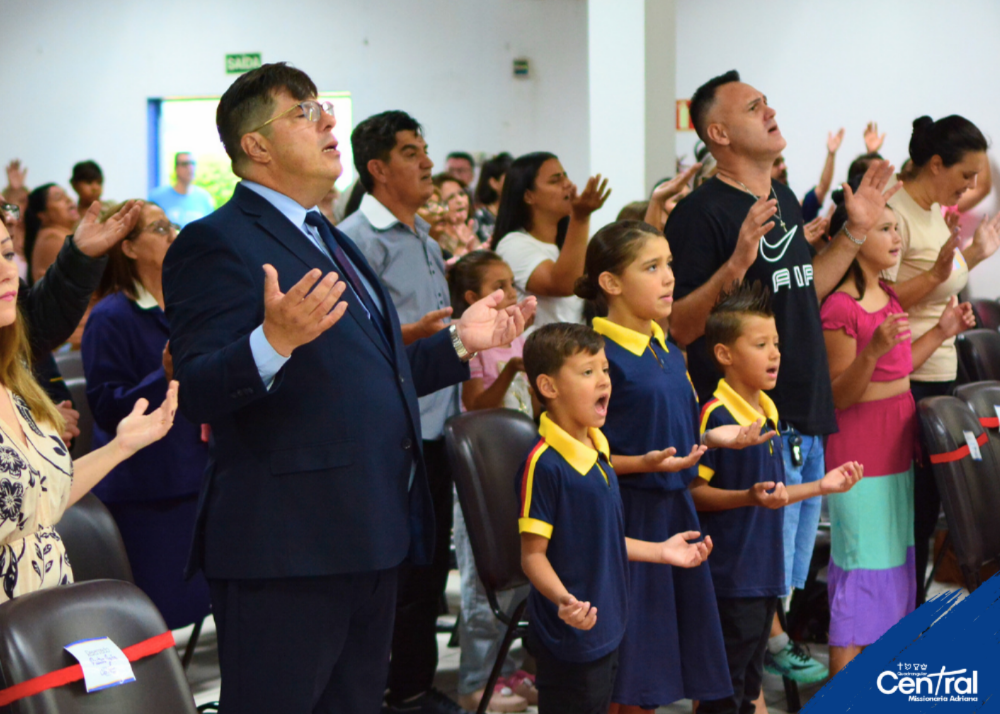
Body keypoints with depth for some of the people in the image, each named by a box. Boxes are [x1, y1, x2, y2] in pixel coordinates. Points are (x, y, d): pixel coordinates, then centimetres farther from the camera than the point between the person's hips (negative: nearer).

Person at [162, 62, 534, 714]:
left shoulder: (332, 243, 20)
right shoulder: (216, 244, -10)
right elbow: (200, 394, -19)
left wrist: (458, 342, 18)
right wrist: (274, 341, -35)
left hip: (371, 539, 9)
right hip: (286, 548, -9)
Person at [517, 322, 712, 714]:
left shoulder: (597, 450, 7)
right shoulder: (544, 464, -21)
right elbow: (533, 552, -19)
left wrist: (661, 551, 19)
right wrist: (563, 598, -35)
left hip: (606, 633, 9)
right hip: (570, 639, -9)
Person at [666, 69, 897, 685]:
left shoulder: (784, 200, 12)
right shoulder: (701, 213, -14)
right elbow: (679, 328, -19)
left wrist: (854, 233, 14)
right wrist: (735, 264, -32)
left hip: (807, 413, 8)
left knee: (790, 573, 18)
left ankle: (775, 640, 32)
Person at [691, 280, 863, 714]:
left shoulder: (768, 412, 11)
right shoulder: (715, 417, -16)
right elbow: (695, 491, -17)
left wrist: (821, 486, 16)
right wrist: (750, 497, -29)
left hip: (765, 572, 9)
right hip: (730, 576, -9)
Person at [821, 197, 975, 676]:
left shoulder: (886, 296, 11)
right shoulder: (840, 307, -17)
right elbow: (840, 395, -17)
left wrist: (941, 332, 12)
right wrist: (872, 350, -33)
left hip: (896, 449, 9)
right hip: (859, 457, -9)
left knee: (896, 564, 14)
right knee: (862, 570, -6)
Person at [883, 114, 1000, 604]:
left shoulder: (935, 212, 13)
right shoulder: (895, 214, -15)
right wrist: (939, 271, -28)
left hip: (940, 375, 9)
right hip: (906, 380, -9)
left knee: (928, 502, 13)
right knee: (909, 506, -3)